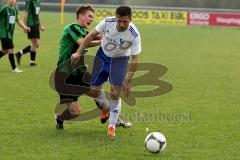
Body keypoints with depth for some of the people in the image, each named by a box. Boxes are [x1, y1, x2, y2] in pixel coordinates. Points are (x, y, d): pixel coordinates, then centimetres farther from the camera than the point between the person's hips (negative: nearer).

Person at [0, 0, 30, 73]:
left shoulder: (15, 10, 10)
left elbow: (18, 20, 20)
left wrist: (25, 27, 6)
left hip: (10, 33, 8)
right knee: (11, 49, -9)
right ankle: (14, 68, -1)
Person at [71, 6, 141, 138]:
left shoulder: (134, 35, -30)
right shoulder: (107, 22, -25)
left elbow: (135, 59, -21)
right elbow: (92, 35, -9)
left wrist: (128, 81, -21)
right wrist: (79, 52, -10)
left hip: (119, 60, -3)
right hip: (102, 55, 3)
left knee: (115, 94, -10)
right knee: (94, 91, 2)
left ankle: (112, 126, 9)